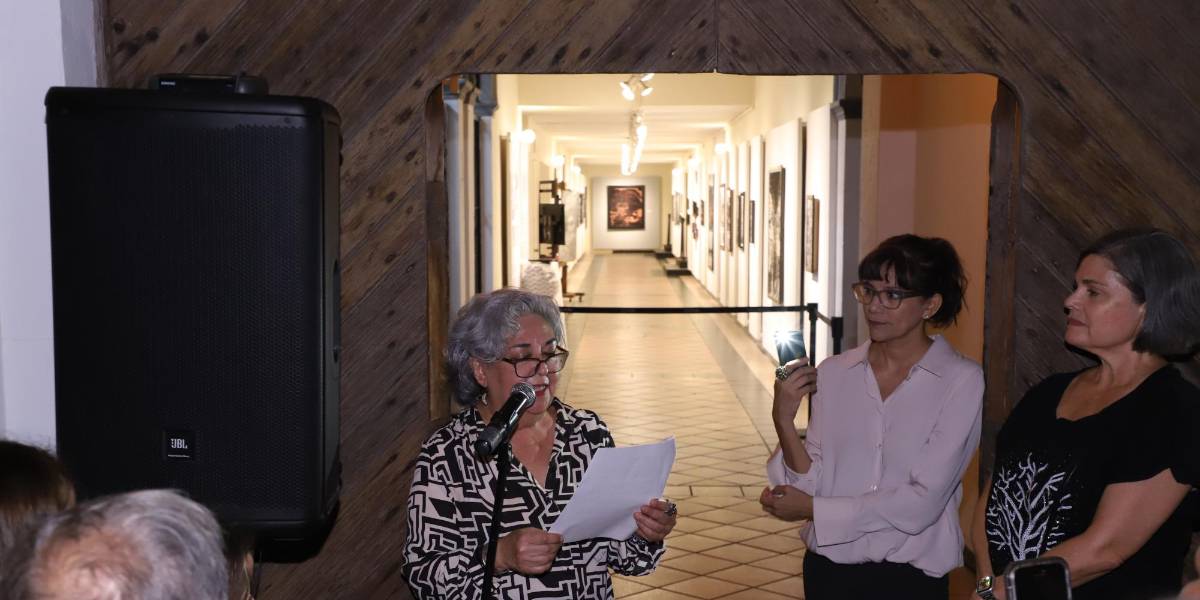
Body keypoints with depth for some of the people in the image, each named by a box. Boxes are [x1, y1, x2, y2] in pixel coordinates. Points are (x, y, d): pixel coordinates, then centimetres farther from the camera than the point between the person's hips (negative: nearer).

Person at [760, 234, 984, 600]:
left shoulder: (960, 380, -12)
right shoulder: (833, 372, -1)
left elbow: (924, 501, -17)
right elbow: (813, 482, -3)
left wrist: (813, 509, -13)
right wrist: (784, 422, -19)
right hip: (829, 569, 3)